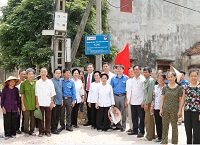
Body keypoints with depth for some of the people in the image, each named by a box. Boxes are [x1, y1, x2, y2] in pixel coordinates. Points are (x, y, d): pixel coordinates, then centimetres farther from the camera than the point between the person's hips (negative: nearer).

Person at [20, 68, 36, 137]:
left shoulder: (35, 83, 5)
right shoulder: (23, 83, -4)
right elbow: (22, 94, -3)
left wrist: (37, 103, 7)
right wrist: (23, 104, -7)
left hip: (34, 104, 3)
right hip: (26, 104, -3)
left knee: (33, 118, 10)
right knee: (26, 118, 3)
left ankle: (32, 131, 23)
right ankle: (26, 132, 15)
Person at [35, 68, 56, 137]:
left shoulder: (50, 82, 3)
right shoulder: (37, 82, 2)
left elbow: (52, 94, 4)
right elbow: (36, 94, 2)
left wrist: (52, 102, -2)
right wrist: (37, 103, -2)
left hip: (48, 103, 0)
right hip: (40, 103, 0)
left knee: (48, 118, 6)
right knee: (41, 118, 5)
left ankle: (47, 131, 15)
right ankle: (41, 131, 14)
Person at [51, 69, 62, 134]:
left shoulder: (60, 81, 10)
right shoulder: (52, 81, -12)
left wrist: (62, 99, 14)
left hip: (59, 101, 7)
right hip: (54, 101, -7)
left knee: (58, 116, 13)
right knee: (53, 116, 1)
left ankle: (56, 127, 23)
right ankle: (53, 129, 9)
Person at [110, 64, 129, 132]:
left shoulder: (126, 78, 0)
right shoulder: (113, 78, 9)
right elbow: (111, 88, 10)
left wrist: (127, 99, -8)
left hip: (123, 96, -3)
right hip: (115, 96, 3)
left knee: (123, 112, 1)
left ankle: (123, 126, 9)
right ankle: (118, 125, 20)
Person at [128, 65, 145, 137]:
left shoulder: (143, 79, -7)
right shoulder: (133, 79, 13)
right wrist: (130, 99, 13)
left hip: (140, 102, -7)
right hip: (133, 102, 7)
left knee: (141, 117, 1)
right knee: (134, 117, 13)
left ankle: (141, 131, 9)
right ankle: (135, 130, 23)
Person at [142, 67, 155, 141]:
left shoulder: (151, 80, -13)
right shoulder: (146, 81, 16)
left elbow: (150, 93, -18)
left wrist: (146, 103, -17)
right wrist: (143, 102, 17)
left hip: (149, 102, -9)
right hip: (146, 102, 9)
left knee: (148, 120, -4)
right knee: (150, 120, 14)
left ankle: (149, 136, 2)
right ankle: (152, 135, 22)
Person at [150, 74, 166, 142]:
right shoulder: (155, 87, 10)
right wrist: (152, 106, 10)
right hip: (156, 108, 5)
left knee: (163, 123, 3)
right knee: (157, 123, 10)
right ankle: (159, 136, 20)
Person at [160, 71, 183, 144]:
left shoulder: (179, 88, -3)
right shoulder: (165, 88, 4)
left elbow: (180, 100, -2)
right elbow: (162, 99, 7)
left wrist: (180, 111, -6)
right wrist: (161, 108, 1)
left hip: (174, 110, -2)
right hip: (165, 110, 2)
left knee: (174, 126, 9)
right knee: (165, 126, 7)